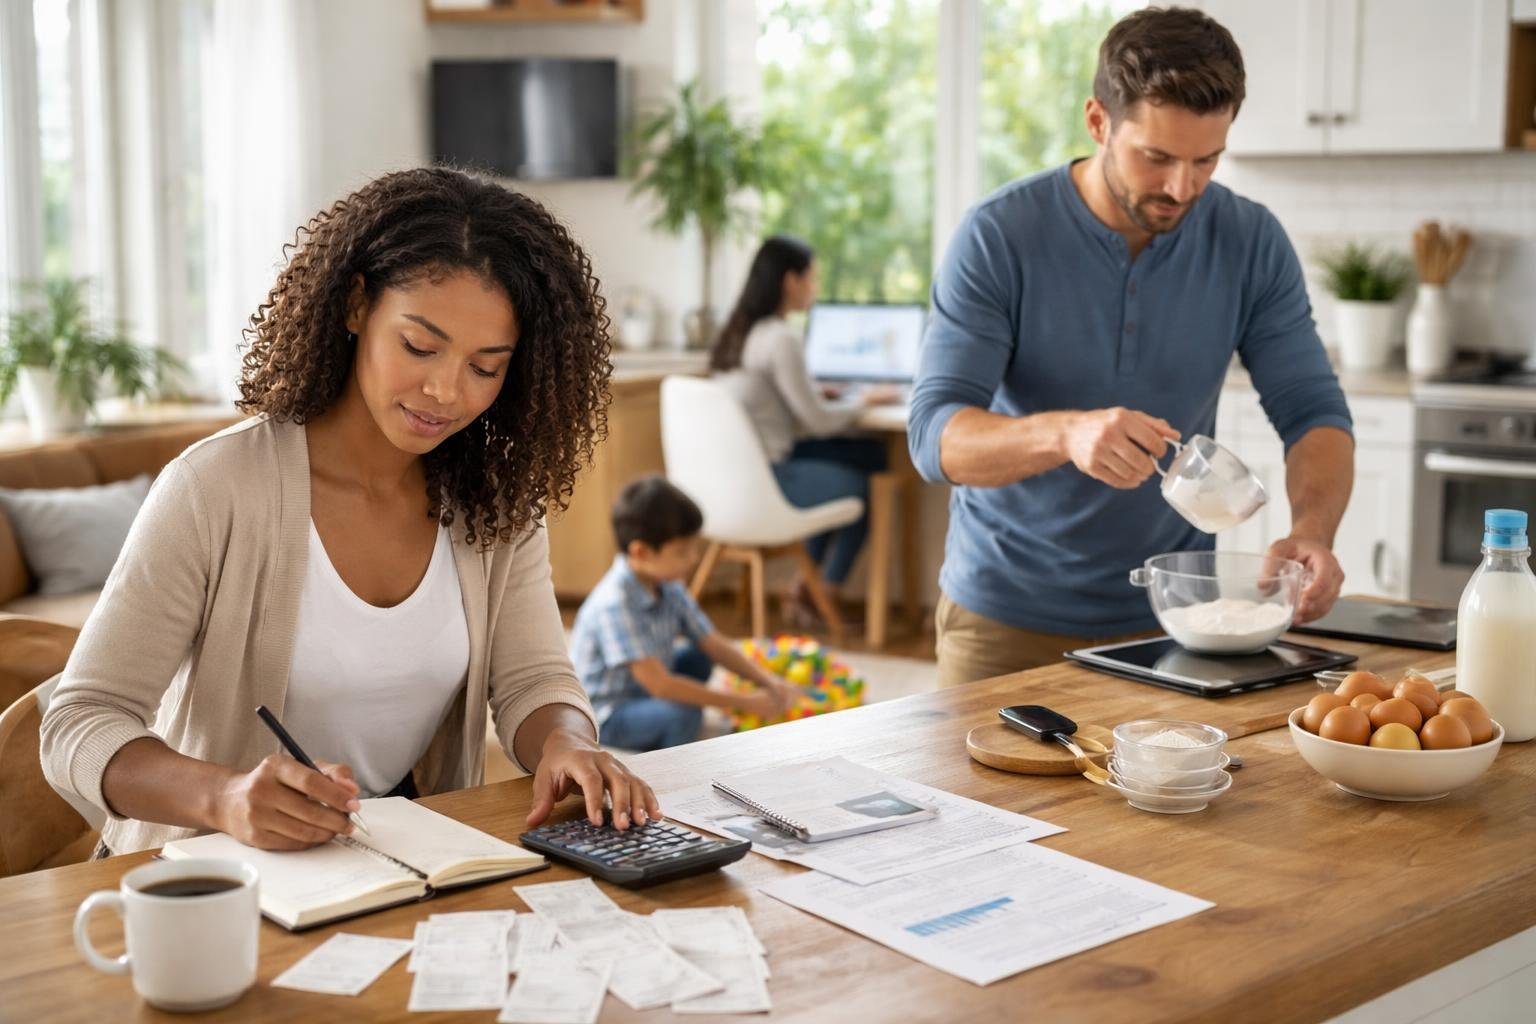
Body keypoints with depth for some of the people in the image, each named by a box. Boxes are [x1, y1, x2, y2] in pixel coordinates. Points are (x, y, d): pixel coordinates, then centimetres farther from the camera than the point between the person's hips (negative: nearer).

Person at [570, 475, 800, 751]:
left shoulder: (668, 588, -5)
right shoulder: (615, 604, -31)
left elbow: (714, 644, 2)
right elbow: (658, 684, -33)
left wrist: (768, 681, -14)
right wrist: (744, 702, -29)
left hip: (641, 692, 9)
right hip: (604, 717, -9)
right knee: (683, 714, -29)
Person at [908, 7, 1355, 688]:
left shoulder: (1251, 242, -7)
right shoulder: (998, 236, -16)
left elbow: (1313, 413, -5)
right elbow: (935, 435, -22)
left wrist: (1313, 529, -26)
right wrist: (1064, 433, -42)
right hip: (1007, 619, -2)